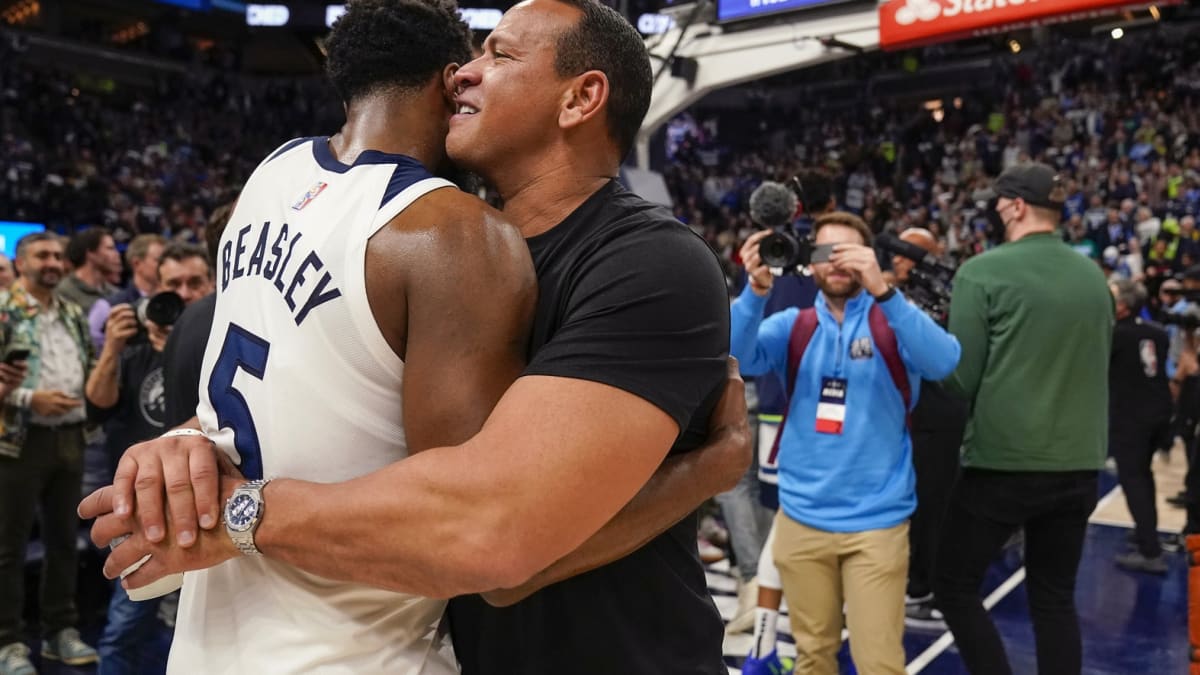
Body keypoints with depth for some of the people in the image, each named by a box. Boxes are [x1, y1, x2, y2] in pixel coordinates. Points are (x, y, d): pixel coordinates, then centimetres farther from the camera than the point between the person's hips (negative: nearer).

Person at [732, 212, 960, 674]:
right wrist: (757, 290, -29)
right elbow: (739, 358, -13)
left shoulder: (894, 322, -1)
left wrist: (882, 290, -33)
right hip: (801, 518, 2)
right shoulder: (792, 326, 5)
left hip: (877, 520, -2)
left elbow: (943, 362, -22)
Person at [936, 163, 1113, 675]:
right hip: (1078, 464, 6)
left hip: (1003, 462, -5)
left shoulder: (984, 271, -10)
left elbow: (960, 378, -13)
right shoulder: (1094, 277, 7)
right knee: (1055, 599, 16)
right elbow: (1096, 363, 17)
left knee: (955, 586, 10)